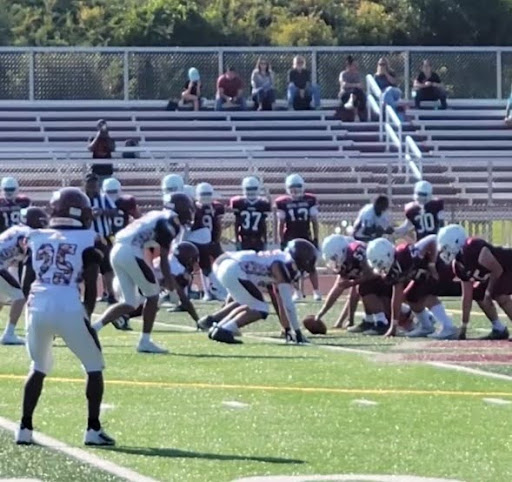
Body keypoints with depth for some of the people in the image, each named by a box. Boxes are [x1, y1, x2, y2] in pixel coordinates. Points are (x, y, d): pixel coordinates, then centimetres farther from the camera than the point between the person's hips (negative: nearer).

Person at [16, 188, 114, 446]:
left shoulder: (37, 238, 14)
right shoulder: (87, 240, 3)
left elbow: (25, 285, 13)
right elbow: (90, 288, 0)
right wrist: (87, 315, 13)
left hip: (38, 308, 4)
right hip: (69, 310, -4)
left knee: (38, 368, 23)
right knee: (94, 367, 12)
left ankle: (25, 428, 16)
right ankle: (93, 429, 6)